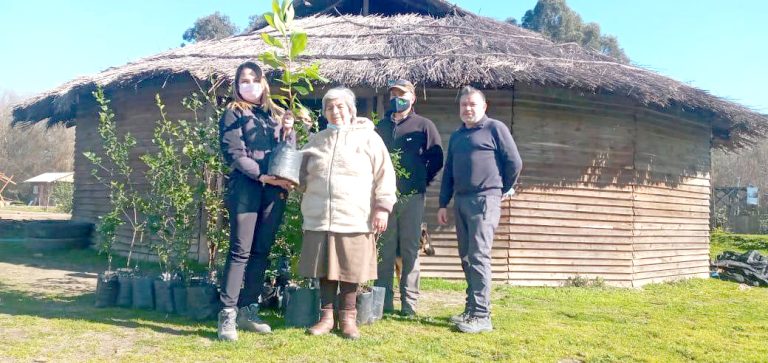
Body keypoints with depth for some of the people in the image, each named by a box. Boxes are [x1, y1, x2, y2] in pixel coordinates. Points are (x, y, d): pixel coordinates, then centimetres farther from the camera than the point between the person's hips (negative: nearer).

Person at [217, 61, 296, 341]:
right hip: (246, 188, -5)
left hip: (275, 190, 5)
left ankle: (248, 310, 14)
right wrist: (262, 175, -15)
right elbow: (233, 153, -6)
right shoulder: (233, 113, 6)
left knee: (261, 252, 6)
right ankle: (227, 315, -4)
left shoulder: (276, 113, 19)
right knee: (240, 252, -7)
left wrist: (288, 131, -4)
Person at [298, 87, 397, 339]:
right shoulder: (317, 140, 16)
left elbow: (384, 175, -1)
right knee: (325, 269, 8)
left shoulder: (368, 137, 3)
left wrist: (383, 207, -8)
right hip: (319, 217, 4)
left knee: (350, 270, 2)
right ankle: (326, 316, 20)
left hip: (355, 218, -3)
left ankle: (348, 318, 16)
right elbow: (301, 174, 24)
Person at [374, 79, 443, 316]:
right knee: (385, 250, 5)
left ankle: (409, 302, 6)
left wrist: (422, 181, 3)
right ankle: (383, 300, 11)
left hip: (412, 198, -3)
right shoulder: (381, 126, 14)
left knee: (410, 249, 1)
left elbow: (437, 159, 2)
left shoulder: (423, 125, 3)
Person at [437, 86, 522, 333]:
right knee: (466, 257, 9)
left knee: (479, 256, -11)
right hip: (460, 201, 7)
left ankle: (481, 315, -9)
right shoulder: (457, 136, 19)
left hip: (484, 200, -7)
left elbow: (514, 162, -2)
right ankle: (471, 309, 17)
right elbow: (448, 171, 20)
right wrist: (443, 204, 15)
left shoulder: (495, 128, -1)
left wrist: (503, 191, 7)